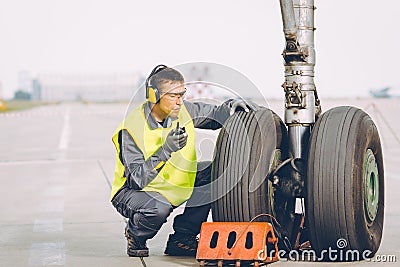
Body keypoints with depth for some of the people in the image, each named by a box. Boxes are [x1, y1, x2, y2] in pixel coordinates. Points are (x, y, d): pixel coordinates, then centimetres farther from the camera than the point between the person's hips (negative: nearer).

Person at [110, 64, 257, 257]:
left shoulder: (183, 111, -8)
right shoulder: (131, 129, -25)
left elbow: (213, 115, 8)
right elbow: (138, 178, -30)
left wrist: (230, 107, -15)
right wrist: (166, 150, -41)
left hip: (175, 184, 7)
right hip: (132, 191, -7)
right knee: (158, 209, -38)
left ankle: (181, 238, -1)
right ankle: (135, 234, 1)